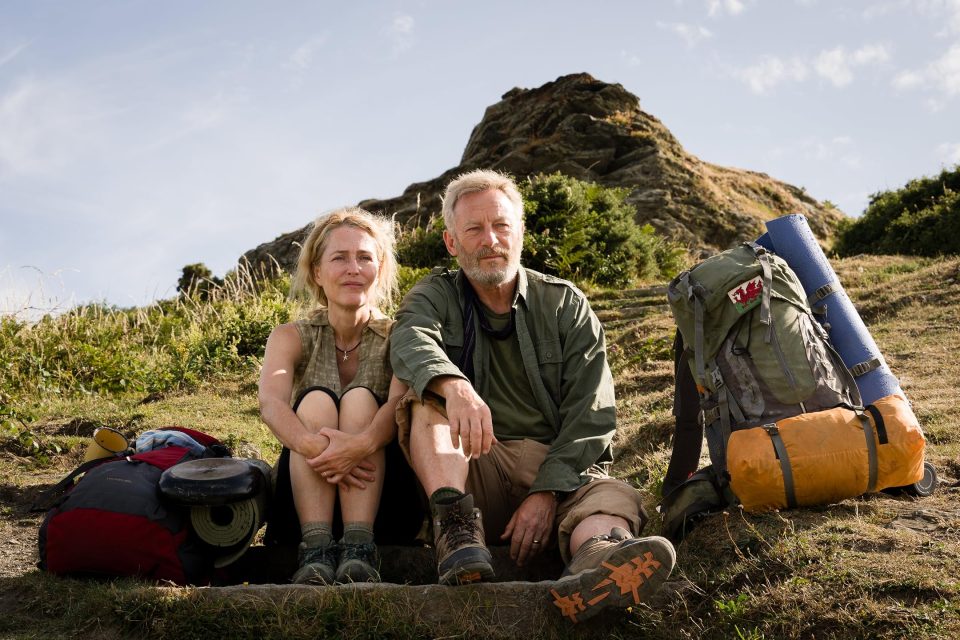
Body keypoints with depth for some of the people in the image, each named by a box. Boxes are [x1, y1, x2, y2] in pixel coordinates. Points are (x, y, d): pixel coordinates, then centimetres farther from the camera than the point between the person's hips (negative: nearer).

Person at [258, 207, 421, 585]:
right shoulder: (291, 338, 2)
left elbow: (400, 402, -22)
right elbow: (271, 403, -19)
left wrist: (365, 443, -44)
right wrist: (313, 446, -41)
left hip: (383, 497, 0)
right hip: (303, 498, 1)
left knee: (360, 398, -23)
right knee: (316, 400, -22)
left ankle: (359, 546, -36)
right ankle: (316, 547, -36)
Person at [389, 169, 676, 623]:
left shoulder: (566, 305, 8)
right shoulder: (437, 294, 9)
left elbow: (591, 413, -2)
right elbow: (411, 339, -17)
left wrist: (547, 492, -18)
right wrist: (454, 386, -41)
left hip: (560, 469, 0)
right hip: (471, 470, 1)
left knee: (615, 499, -31)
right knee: (427, 399, -23)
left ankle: (597, 558, -65)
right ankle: (458, 530, -39)